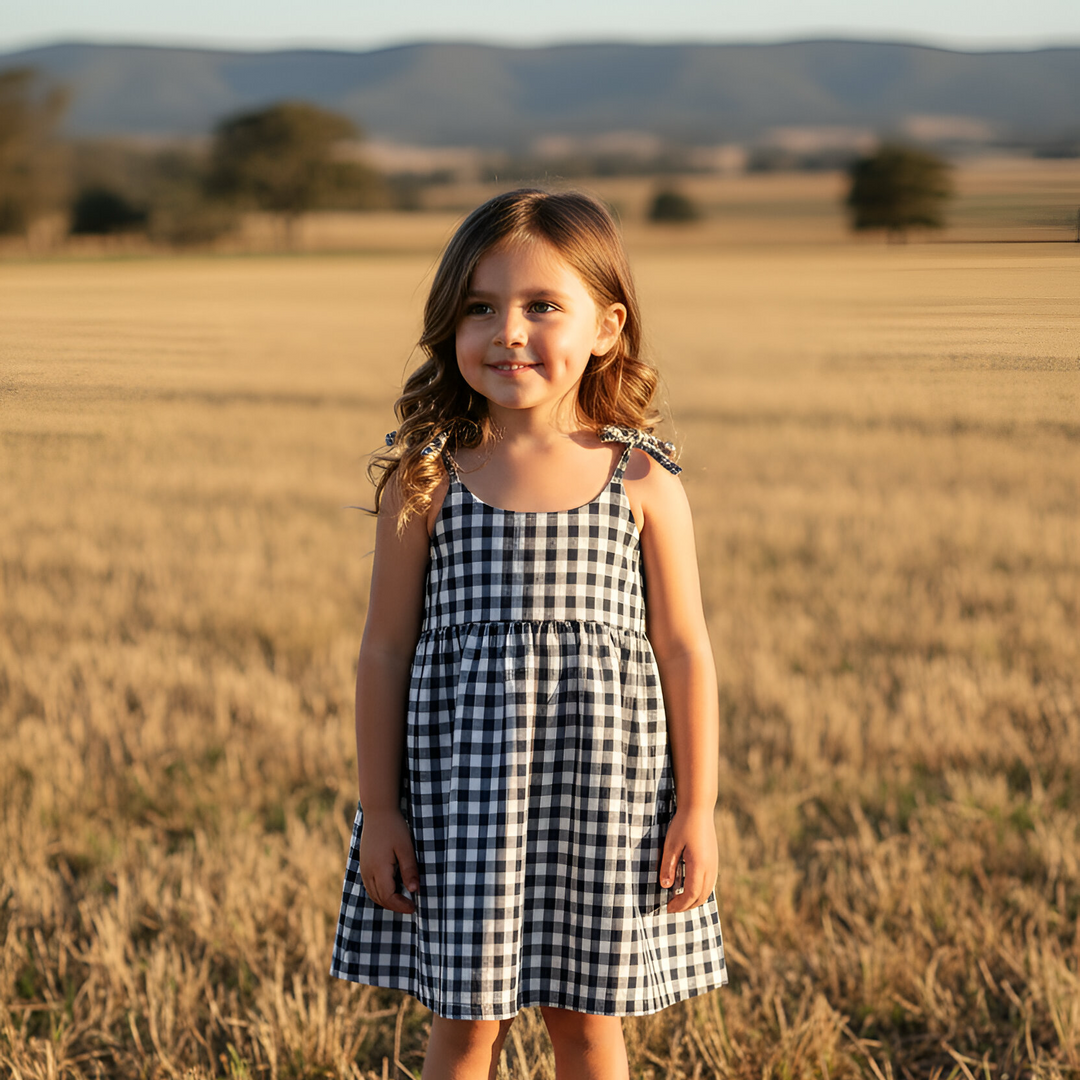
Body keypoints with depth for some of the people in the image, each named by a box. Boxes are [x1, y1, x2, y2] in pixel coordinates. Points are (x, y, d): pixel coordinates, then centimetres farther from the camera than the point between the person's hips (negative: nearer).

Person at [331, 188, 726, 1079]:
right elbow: (386, 649, 1)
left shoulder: (643, 482, -3)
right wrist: (379, 808, 1)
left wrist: (697, 808, 0)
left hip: (605, 788, 1)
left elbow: (684, 649, 1)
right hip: (462, 787, 0)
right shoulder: (425, 481, -4)